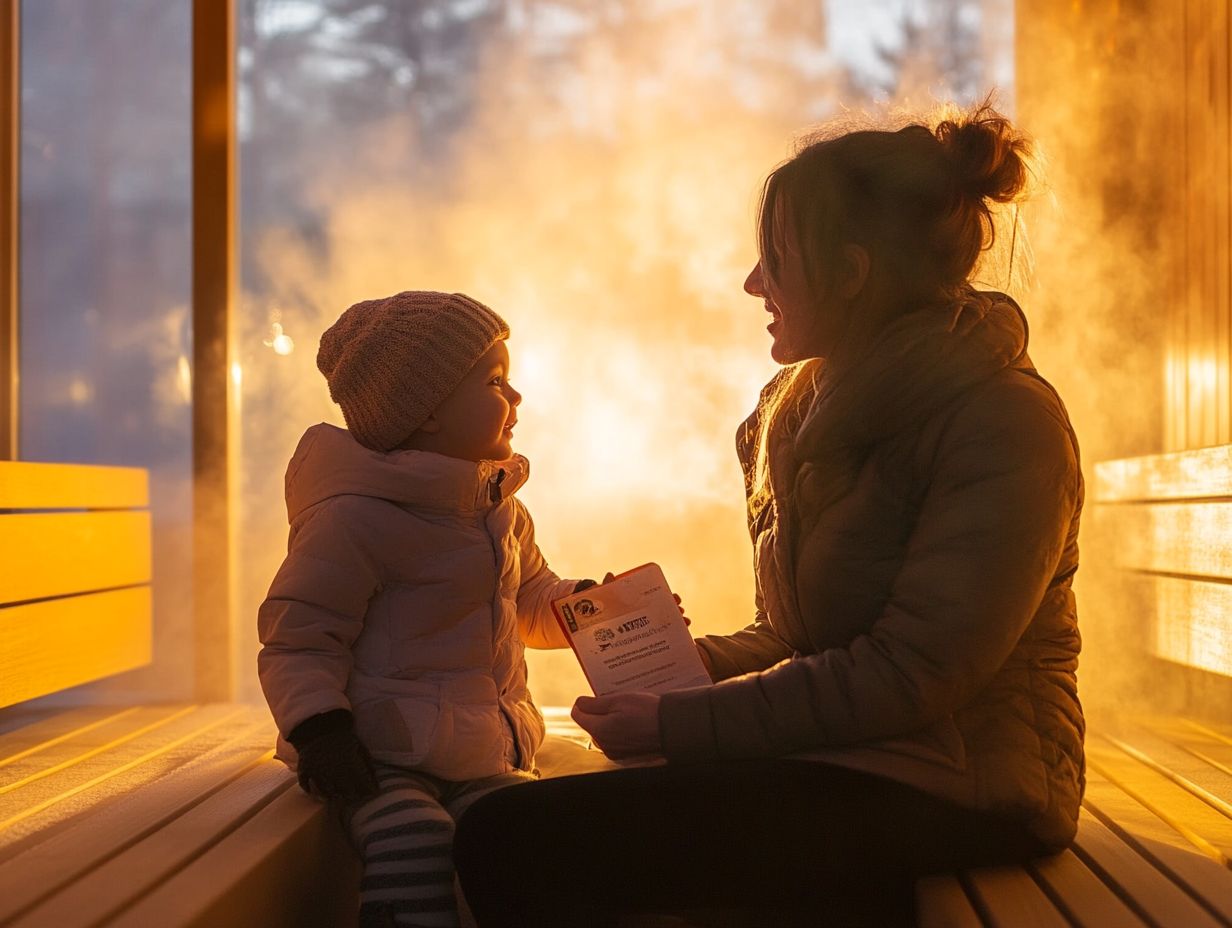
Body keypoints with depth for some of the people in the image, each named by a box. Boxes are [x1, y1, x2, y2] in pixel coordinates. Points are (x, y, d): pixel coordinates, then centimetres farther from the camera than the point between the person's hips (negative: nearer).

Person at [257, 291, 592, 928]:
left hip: (481, 756, 7)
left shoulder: (500, 510, 15)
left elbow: (533, 603, 29)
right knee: (416, 864, -31)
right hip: (380, 758, -6)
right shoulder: (357, 517, -11)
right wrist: (319, 726, -26)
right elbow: (299, 637, -10)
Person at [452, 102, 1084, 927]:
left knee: (516, 843, -22)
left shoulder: (1005, 425, -13)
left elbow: (909, 673, -19)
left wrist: (681, 723, -17)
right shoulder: (806, 409, 14)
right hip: (830, 760, 8)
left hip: (951, 789, -8)